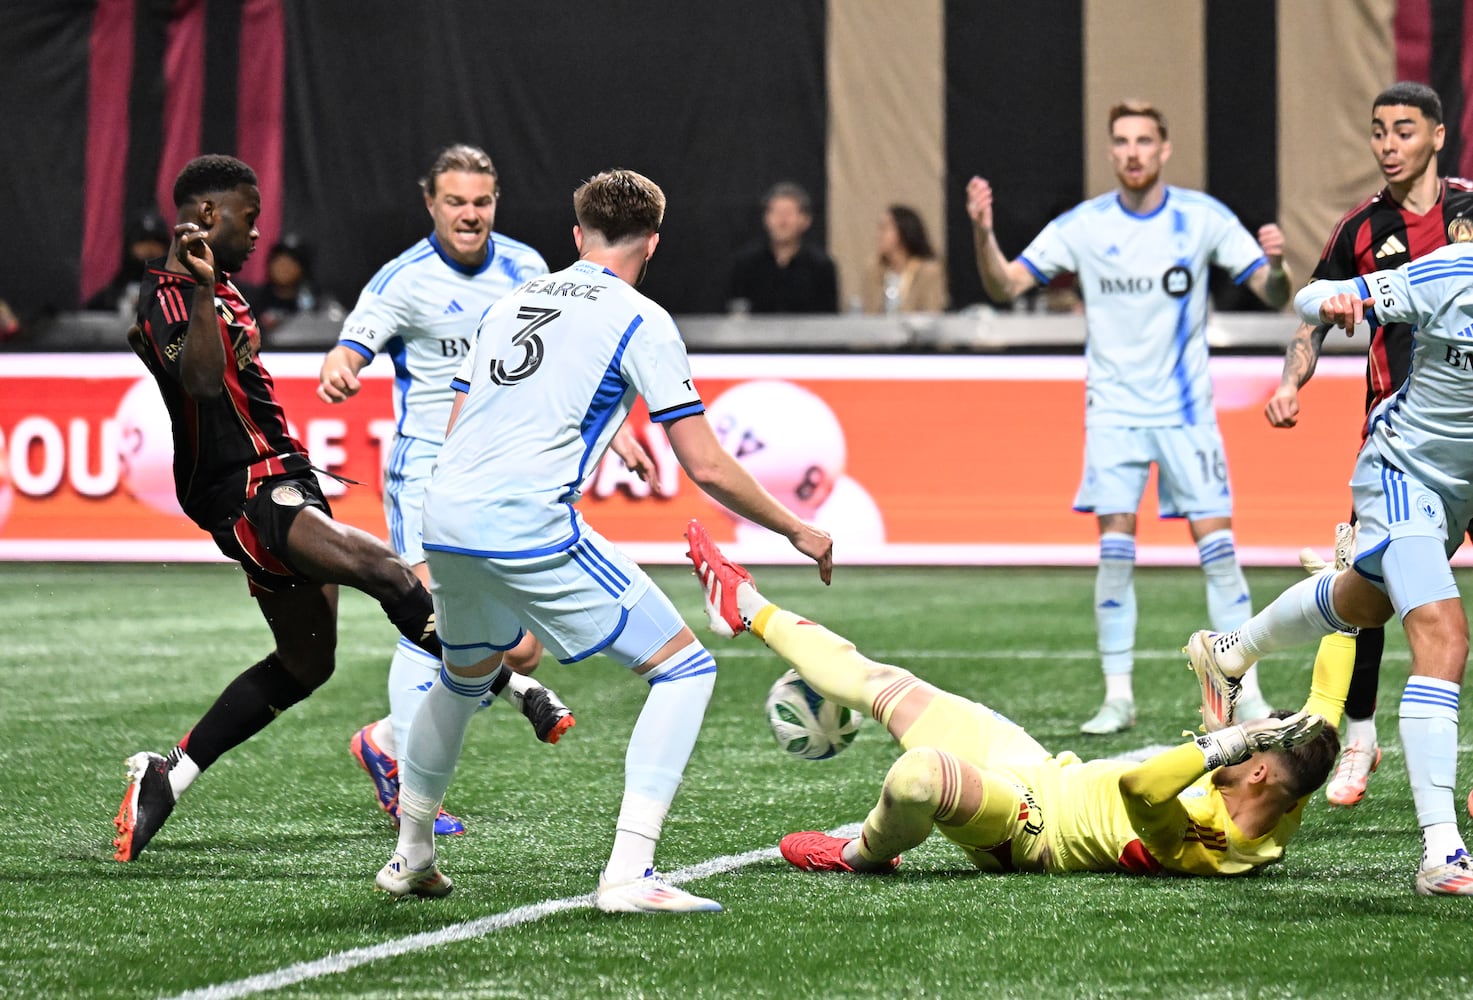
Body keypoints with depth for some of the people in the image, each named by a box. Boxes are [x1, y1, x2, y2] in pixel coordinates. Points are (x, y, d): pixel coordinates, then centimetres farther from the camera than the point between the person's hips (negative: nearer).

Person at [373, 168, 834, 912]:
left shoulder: (510, 304, 21)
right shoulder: (640, 321, 1)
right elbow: (705, 466, -3)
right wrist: (796, 531, 10)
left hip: (444, 517, 7)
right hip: (531, 529, -7)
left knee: (466, 676, 34)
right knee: (684, 668, 0)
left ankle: (409, 856, 44)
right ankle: (628, 873, -11)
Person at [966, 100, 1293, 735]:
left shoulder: (1204, 218, -3)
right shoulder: (1083, 225, -2)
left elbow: (1273, 297, -2)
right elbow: (1005, 287, -2)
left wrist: (1275, 265, -25)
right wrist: (982, 234, -21)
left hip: (1186, 409, 0)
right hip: (1114, 411, 0)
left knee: (1216, 545, -4)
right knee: (1115, 551, -6)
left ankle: (1247, 695, 2)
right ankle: (1118, 695, 1)